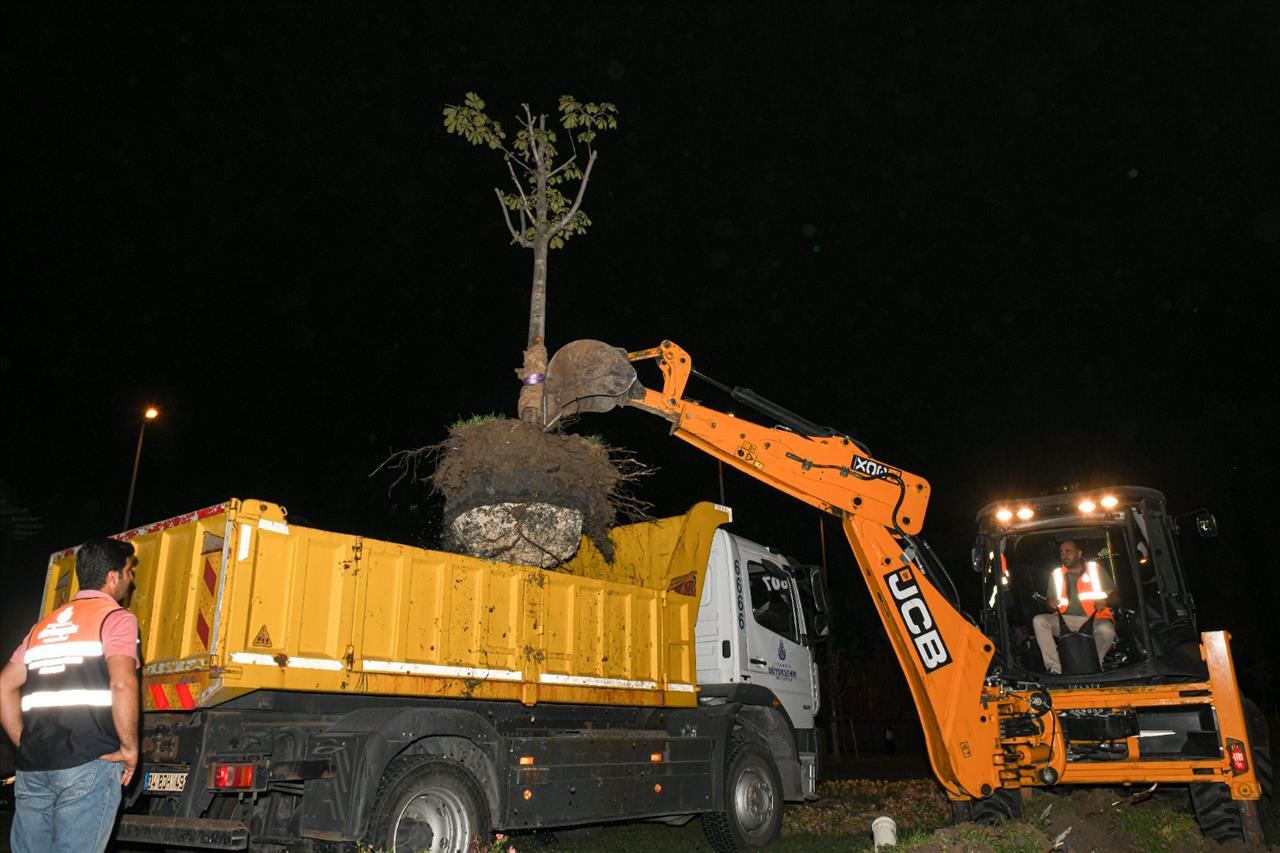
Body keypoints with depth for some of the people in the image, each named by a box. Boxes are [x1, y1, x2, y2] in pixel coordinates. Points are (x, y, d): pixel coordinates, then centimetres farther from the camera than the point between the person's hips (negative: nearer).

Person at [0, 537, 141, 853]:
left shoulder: (44, 625, 20)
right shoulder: (116, 618, -4)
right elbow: (122, 684, -18)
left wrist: (26, 744, 20)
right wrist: (129, 748, -9)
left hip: (32, 767, 7)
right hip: (89, 762, -7)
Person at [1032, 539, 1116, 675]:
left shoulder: (1096, 569, 6)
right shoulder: (1056, 574, 13)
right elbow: (1051, 600, 14)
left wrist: (1105, 602, -20)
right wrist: (1052, 604, -12)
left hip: (1094, 619, -3)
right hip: (1066, 620, 3)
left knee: (1106, 630, -36)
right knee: (1038, 620, -22)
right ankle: (1055, 670, -24)